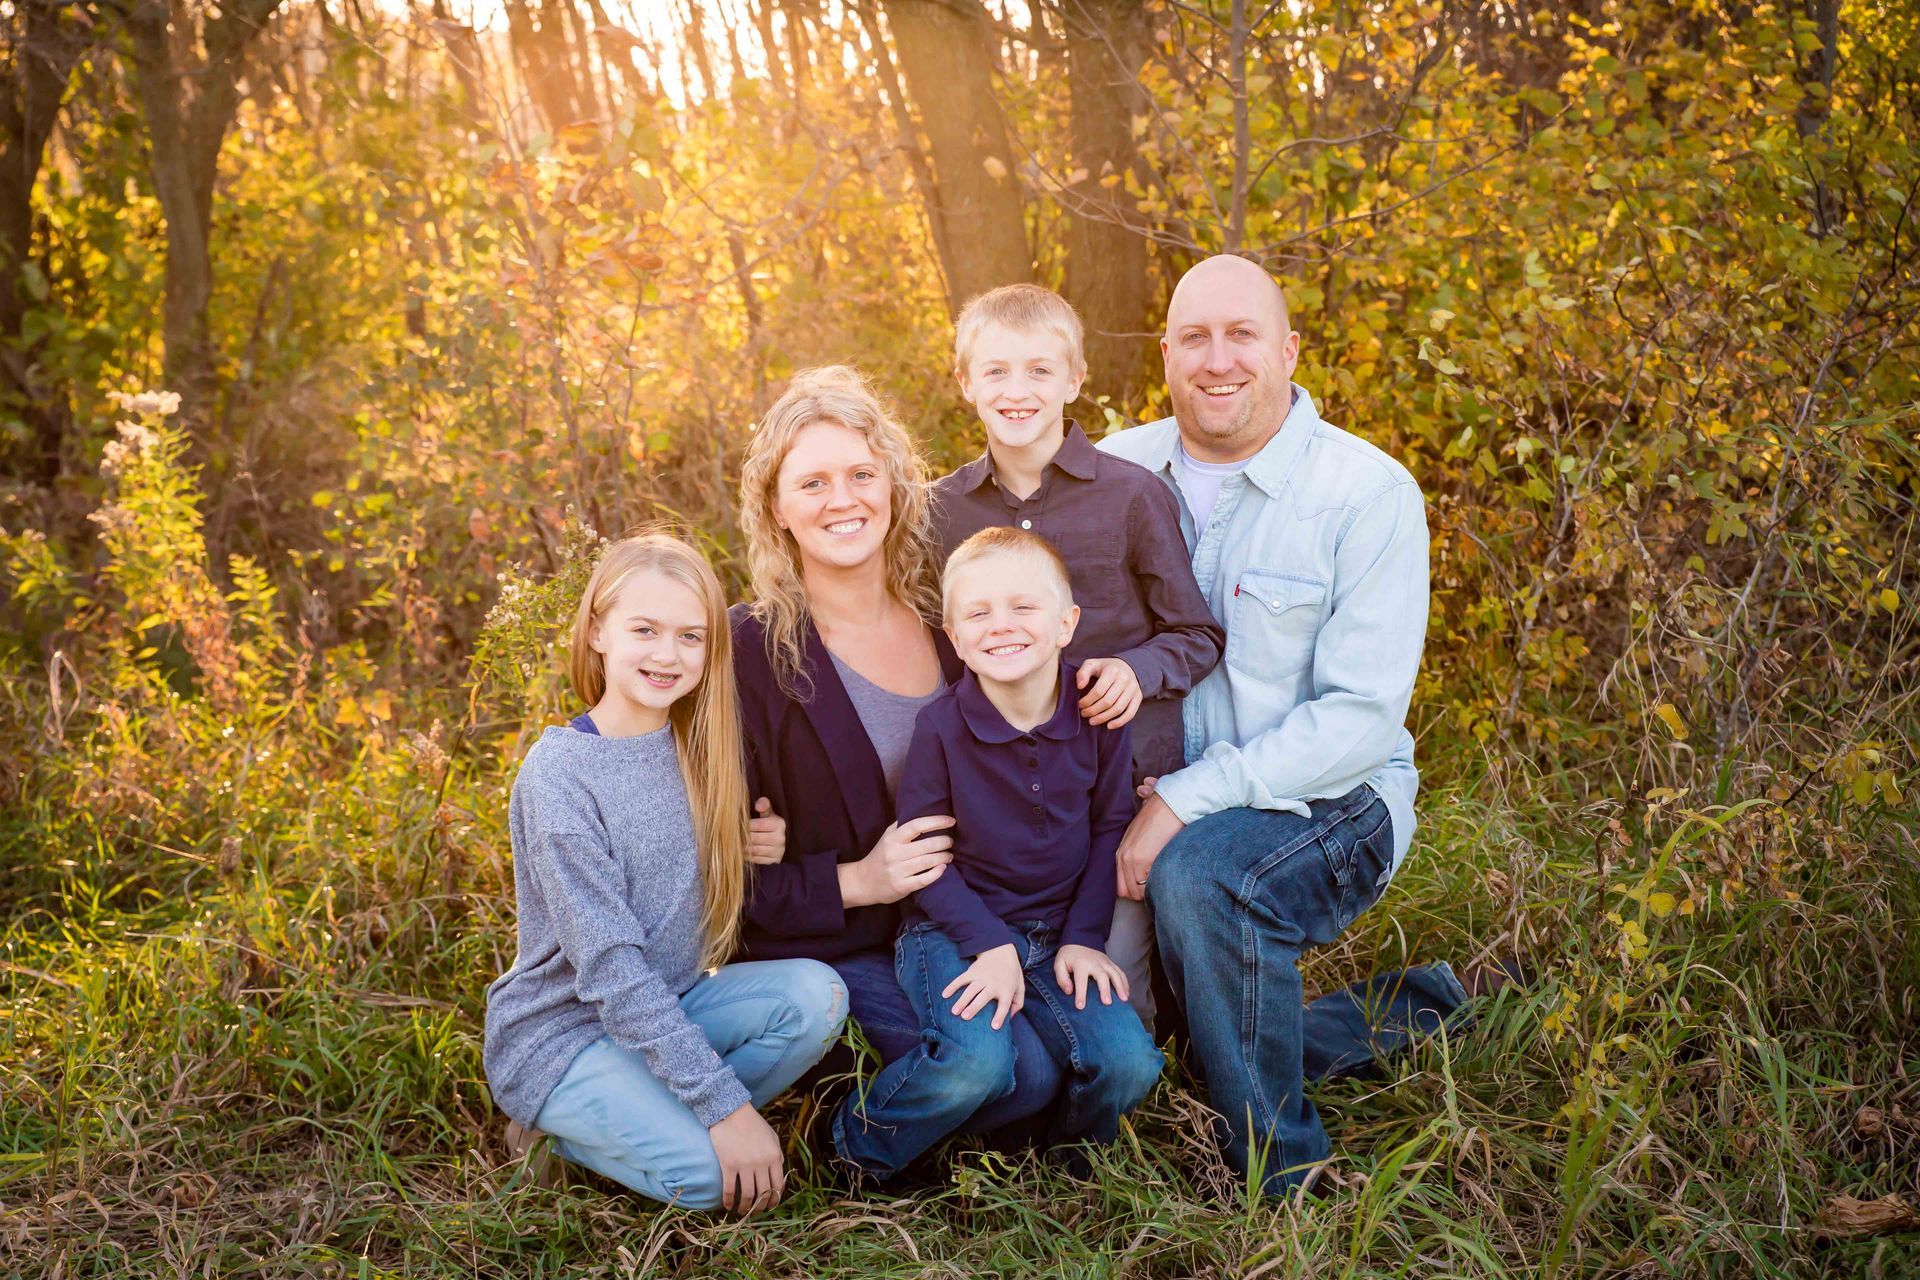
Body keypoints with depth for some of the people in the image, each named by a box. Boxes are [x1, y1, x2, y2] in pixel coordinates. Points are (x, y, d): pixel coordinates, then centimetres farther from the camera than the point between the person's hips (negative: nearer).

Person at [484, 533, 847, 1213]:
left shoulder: (695, 749, 2)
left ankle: (657, 1115, -6)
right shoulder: (559, 775, -19)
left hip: (668, 1007, 6)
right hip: (559, 1031, -6)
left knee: (815, 993, -18)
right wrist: (725, 1104, -26)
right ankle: (566, 1131, 0)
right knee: (708, 1174, -27)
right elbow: (609, 965, -23)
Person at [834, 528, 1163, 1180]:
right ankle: (862, 1144, -1)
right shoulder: (942, 725, -12)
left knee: (1128, 1064, -18)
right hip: (954, 931, -3)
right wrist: (992, 945, -15)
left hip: (1058, 935, 3)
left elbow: (1111, 827, 7)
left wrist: (1084, 937, -2)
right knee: (976, 1063, -31)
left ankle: (1074, 1148, 17)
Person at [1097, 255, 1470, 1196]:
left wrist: (1188, 800, -25)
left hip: (1331, 800, -5)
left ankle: (1285, 1178, -15)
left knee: (1199, 871, -36)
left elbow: (1360, 719, -17)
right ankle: (1388, 1014, 7)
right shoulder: (1120, 470, 2)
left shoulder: (1372, 494, -12)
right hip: (1158, 804, 5)